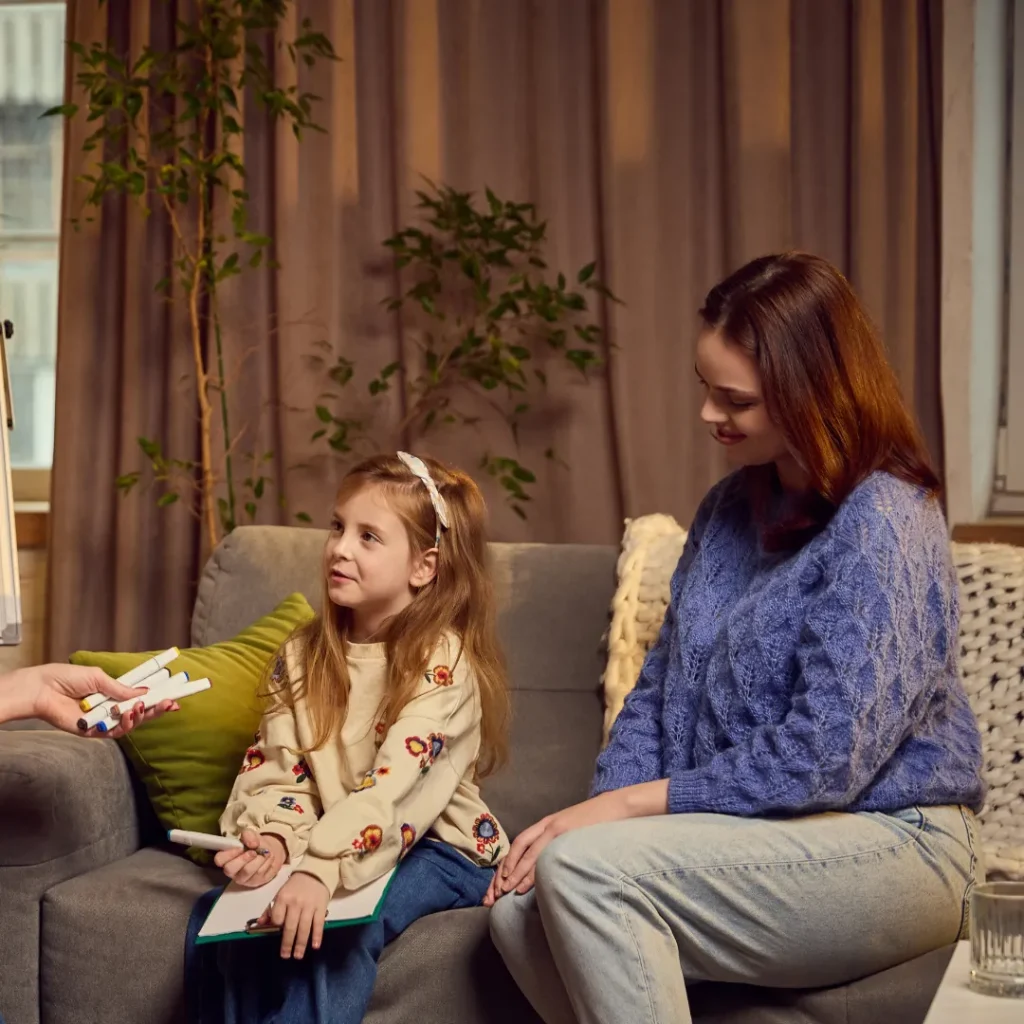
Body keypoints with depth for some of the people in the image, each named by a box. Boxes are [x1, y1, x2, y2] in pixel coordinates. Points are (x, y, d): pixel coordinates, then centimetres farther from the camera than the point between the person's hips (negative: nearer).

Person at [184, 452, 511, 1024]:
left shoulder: (442, 661, -15)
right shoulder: (305, 656, 6)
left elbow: (397, 787, -27)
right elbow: (277, 769, 0)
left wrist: (322, 872, -40)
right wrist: (275, 838, -22)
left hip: (435, 847, -6)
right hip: (324, 845, 6)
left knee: (331, 931, -31)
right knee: (217, 914, -14)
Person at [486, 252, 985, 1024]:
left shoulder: (883, 523, -14)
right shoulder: (733, 507, 12)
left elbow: (825, 757, -21)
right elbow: (660, 683, 13)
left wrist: (637, 803, -17)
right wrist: (603, 803, -5)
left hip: (886, 845, -7)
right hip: (751, 836, 8)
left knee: (583, 868, -27)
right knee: (517, 903, -17)